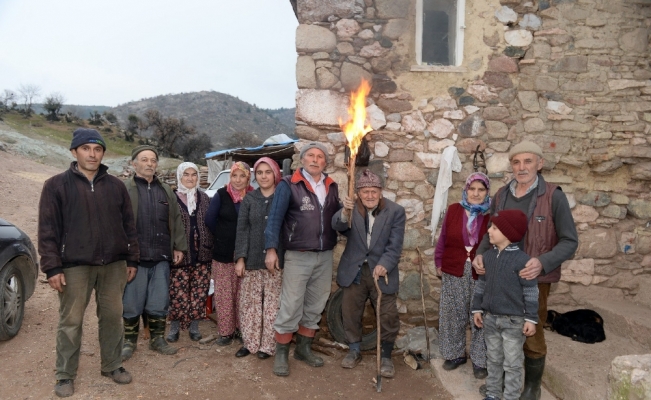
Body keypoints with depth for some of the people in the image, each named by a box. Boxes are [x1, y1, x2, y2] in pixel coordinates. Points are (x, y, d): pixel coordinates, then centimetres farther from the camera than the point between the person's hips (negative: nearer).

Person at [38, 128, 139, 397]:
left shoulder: (115, 186, 7)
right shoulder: (57, 185, -2)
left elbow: (129, 225, 10)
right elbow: (48, 229, -4)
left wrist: (132, 259, 7)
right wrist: (52, 267, -10)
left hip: (113, 264, 3)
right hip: (74, 266, -3)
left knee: (112, 317, 11)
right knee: (71, 321, 6)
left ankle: (112, 365, 27)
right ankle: (65, 375, 21)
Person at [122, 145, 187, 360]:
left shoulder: (166, 190, 13)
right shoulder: (124, 189, -2)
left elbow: (176, 220, 15)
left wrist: (179, 246, 9)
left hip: (161, 257, 4)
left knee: (159, 303, 11)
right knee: (132, 303, 6)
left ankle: (157, 339, 26)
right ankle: (129, 341, 23)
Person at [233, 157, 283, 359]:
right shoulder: (249, 199, 8)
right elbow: (241, 229, 5)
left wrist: (276, 254, -7)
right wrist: (240, 258, -3)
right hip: (252, 259, 2)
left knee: (272, 303, 1)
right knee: (250, 302, 5)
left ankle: (268, 345, 12)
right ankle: (250, 342, 18)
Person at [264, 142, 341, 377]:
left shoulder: (331, 187, 10)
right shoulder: (288, 185, -6)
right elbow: (275, 218, -9)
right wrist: (271, 249, -15)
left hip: (325, 256, 5)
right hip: (298, 257, -5)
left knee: (315, 307, 14)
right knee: (291, 307, -2)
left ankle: (304, 348, 29)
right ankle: (281, 354, 14)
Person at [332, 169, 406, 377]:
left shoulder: (395, 211, -8)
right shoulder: (352, 208, -5)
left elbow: (395, 245, -10)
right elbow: (337, 226, -23)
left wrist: (384, 265, -24)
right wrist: (344, 212, -44)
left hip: (382, 270, -1)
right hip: (354, 270, 2)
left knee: (388, 316, 4)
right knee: (350, 312, 13)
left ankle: (386, 356, 24)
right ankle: (354, 350, 34)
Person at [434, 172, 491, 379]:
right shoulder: (453, 210, 1)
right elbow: (443, 239, 7)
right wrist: (439, 263, 7)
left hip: (482, 275, -2)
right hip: (454, 273, 2)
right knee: (452, 316, 13)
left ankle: (480, 360, 22)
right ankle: (455, 354, 32)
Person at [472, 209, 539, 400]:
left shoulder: (522, 259, -17)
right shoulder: (487, 256, 1)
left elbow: (531, 292, -13)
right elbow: (481, 284, 10)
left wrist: (531, 318, -11)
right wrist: (477, 308, 11)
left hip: (514, 321, -5)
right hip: (490, 318, 6)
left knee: (512, 363, 7)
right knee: (494, 359, 19)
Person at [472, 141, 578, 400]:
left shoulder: (554, 197, -12)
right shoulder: (501, 196, 2)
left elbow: (569, 241, -11)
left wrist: (542, 263, -28)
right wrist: (480, 254, -8)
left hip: (533, 279, -4)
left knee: (531, 336, 10)